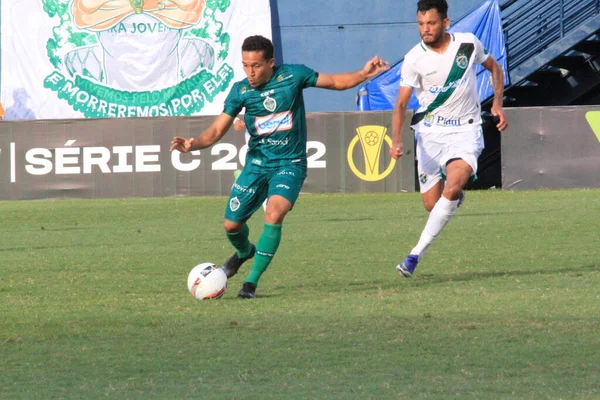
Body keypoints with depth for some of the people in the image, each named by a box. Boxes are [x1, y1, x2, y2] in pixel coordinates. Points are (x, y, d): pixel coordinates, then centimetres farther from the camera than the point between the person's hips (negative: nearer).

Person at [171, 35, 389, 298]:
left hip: (289, 164, -3)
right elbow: (216, 130, -3)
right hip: (257, 164, 3)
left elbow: (336, 82, 4)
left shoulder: (293, 75, -9)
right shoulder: (240, 91, -5)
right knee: (232, 225, 5)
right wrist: (192, 144, -23)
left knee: (274, 214, -28)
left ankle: (252, 281, -19)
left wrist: (364, 74, -12)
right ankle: (244, 252, 43)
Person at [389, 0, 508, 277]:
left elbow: (494, 67, 15)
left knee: (452, 187, -25)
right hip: (430, 132, 1)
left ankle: (416, 255, -21)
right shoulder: (414, 59, -11)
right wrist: (396, 140, -26)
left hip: (465, 131, -1)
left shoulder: (468, 44, -6)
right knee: (431, 204, 2)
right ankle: (454, 199, 42)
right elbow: (401, 104, -10)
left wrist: (497, 103, 2)